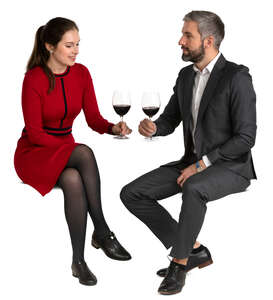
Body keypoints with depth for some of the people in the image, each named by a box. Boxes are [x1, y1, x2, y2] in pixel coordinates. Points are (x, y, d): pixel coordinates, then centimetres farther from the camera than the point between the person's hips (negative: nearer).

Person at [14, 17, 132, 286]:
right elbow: (35, 133, -16)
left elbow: (93, 118, 0)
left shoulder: (81, 73, 1)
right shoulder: (34, 79, -16)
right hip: (34, 154, -4)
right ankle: (102, 232, -26)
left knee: (73, 179, -32)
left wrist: (113, 128, -21)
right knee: (85, 153, -34)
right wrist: (76, 150, -23)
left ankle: (79, 259, -25)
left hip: (65, 151, 5)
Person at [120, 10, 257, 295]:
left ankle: (179, 263, -19)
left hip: (230, 167, -7)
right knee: (131, 194, -7)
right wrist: (151, 128, -10)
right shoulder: (186, 75, 9)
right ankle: (194, 249, -1)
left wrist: (202, 164, -20)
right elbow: (169, 120, 14)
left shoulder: (237, 77, -14)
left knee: (193, 190, -40)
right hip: (193, 163, 8)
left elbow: (246, 138, -18)